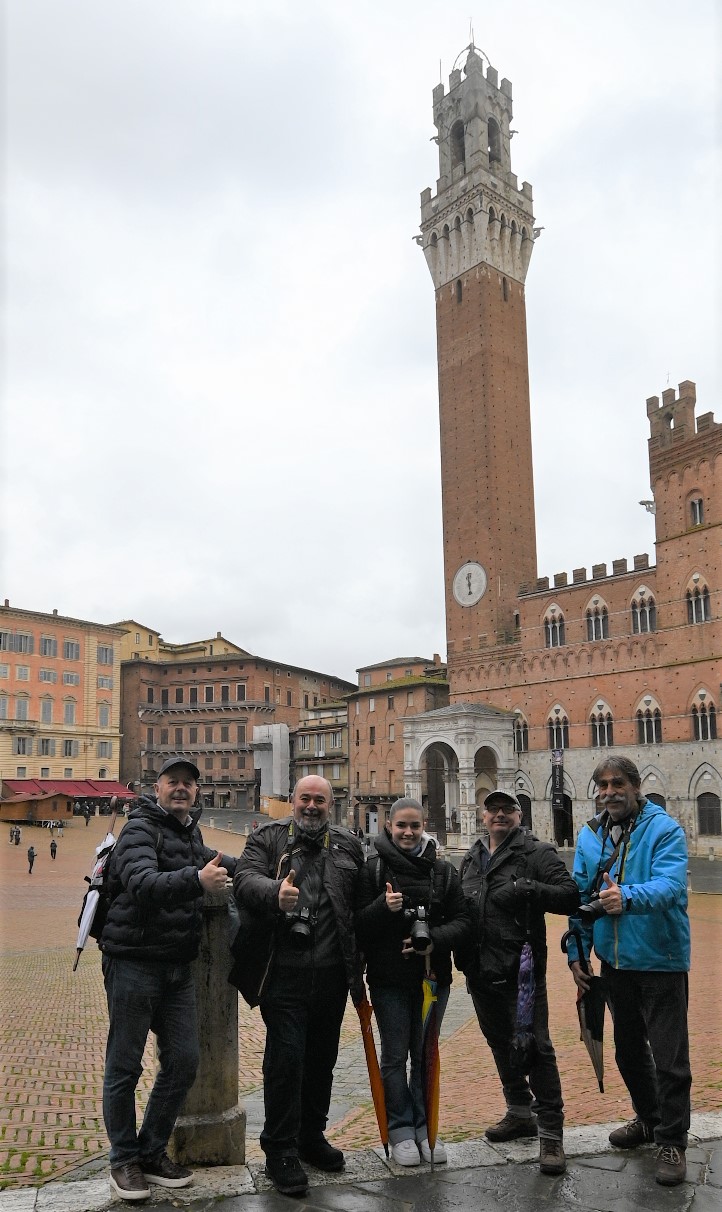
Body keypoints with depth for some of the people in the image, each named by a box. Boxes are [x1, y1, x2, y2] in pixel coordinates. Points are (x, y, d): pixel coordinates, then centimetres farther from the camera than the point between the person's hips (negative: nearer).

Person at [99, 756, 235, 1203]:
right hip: (133, 962, -7)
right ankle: (124, 1160, 20)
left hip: (178, 966, 8)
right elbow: (142, 884, -30)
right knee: (125, 1066, 4)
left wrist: (247, 867, 24)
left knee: (183, 1062, 9)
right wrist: (196, 879, -46)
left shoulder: (190, 831, 13)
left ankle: (152, 1153, 25)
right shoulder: (140, 829, -13)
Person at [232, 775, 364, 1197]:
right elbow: (245, 878, -15)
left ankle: (312, 1137, 32)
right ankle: (281, 1151, 11)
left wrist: (357, 959, 4)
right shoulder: (268, 838, 2)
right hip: (284, 972, -4)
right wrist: (275, 892, -36)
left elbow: (364, 901, 12)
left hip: (332, 972, 4)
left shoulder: (347, 845, 12)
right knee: (285, 1058, -3)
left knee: (322, 1059, 15)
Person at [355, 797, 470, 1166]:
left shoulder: (443, 871, 3)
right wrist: (383, 907, -26)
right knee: (395, 1056, 7)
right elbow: (358, 924, -8)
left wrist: (435, 940, -15)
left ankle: (424, 1125, 27)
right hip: (389, 978, -3)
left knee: (426, 1055, 14)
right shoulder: (373, 869, -6)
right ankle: (400, 1129, 20)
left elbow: (462, 919, 2)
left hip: (433, 976, 3)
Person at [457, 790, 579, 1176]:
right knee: (500, 1044, 19)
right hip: (481, 971, 7)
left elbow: (570, 895, -13)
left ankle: (550, 1133, 3)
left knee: (534, 1048, -7)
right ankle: (520, 1113, 37)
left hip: (521, 970, -7)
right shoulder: (470, 860, 15)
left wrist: (526, 889, -26)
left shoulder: (535, 853, -5)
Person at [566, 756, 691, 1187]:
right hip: (614, 959, 6)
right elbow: (580, 896, 8)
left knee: (669, 1056, 2)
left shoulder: (664, 829, -14)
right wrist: (577, 952, 5)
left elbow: (671, 884, -29)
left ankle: (672, 1140, 20)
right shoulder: (590, 834, 3)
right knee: (628, 1048, 20)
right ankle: (648, 1119, 41)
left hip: (661, 958, -6)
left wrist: (627, 897, -47)